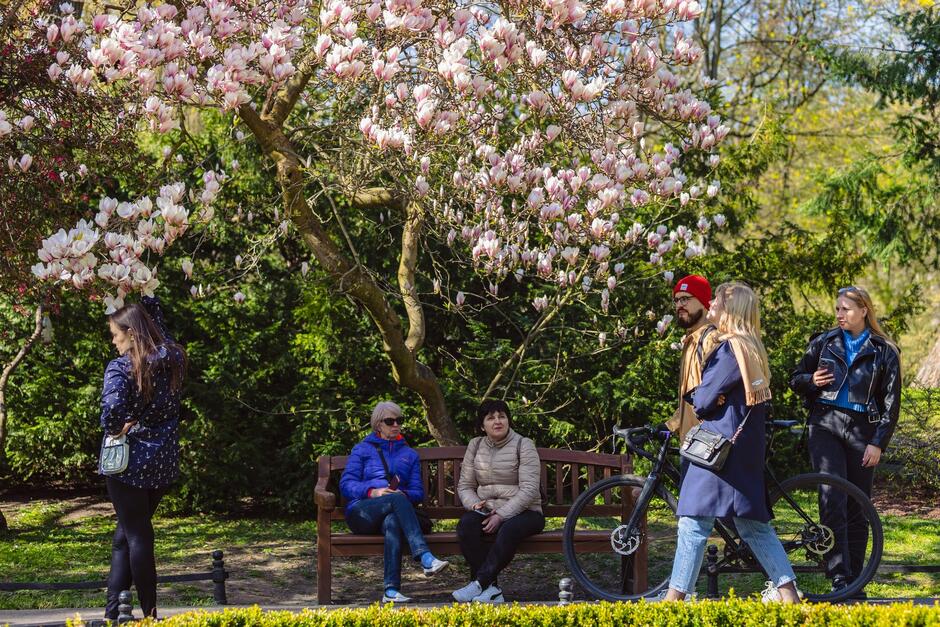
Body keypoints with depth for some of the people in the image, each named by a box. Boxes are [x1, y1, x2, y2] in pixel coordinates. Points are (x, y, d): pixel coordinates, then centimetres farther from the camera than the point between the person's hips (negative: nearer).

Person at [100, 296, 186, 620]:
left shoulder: (121, 368, -16)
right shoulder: (173, 358, 2)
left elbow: (112, 409, -31)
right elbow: (156, 317, 20)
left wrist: (115, 429, -13)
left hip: (129, 462, -6)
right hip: (165, 461, 6)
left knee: (136, 535, 4)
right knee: (127, 533, 16)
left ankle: (150, 613, 8)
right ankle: (112, 610, 15)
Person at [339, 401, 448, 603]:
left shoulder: (409, 454, 26)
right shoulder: (362, 450, 19)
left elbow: (418, 492, 15)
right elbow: (346, 484, 5)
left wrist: (403, 493, -9)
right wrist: (372, 491, -14)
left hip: (391, 514, 1)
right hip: (361, 513, -1)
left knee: (392, 523, -40)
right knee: (397, 500, -36)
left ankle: (392, 591, -52)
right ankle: (426, 558, -52)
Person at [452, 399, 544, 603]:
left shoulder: (523, 445, -3)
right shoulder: (475, 445, 11)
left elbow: (529, 490, -13)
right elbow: (464, 486, 11)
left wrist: (501, 516, -21)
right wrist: (474, 504, -12)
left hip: (523, 512, -4)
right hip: (487, 510, 4)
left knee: (510, 529, -39)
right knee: (466, 523, -30)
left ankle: (479, 583, -34)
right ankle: (491, 589, -33)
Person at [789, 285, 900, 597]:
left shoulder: (884, 352, 4)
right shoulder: (823, 343, 8)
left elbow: (891, 404, 4)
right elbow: (796, 380, 15)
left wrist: (878, 443, -5)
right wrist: (811, 380, -8)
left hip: (862, 431, 0)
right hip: (826, 426, 0)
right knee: (832, 500, -15)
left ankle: (855, 580, 14)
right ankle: (839, 577, -17)